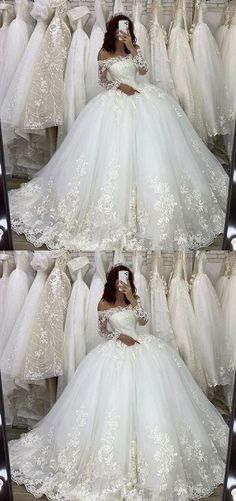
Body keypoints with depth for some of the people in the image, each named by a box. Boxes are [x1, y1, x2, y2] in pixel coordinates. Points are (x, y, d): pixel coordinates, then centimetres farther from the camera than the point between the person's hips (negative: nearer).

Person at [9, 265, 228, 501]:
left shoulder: (134, 298, 4)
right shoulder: (104, 304, -3)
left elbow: (143, 321, -7)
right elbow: (102, 331, 4)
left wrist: (132, 299, -15)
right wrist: (119, 336, -11)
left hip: (142, 348, 3)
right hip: (117, 352, -3)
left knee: (149, 397, 3)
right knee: (116, 402, -5)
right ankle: (116, 455, 12)